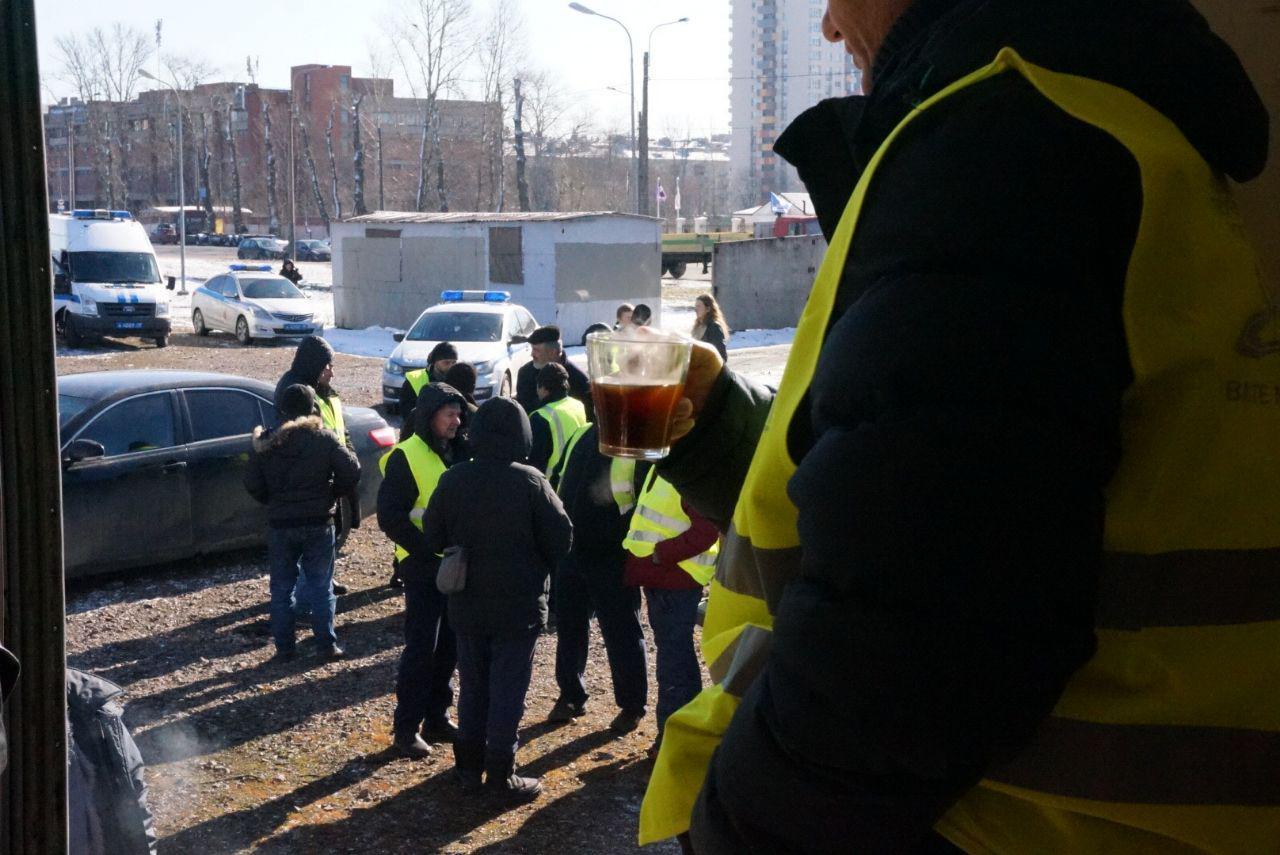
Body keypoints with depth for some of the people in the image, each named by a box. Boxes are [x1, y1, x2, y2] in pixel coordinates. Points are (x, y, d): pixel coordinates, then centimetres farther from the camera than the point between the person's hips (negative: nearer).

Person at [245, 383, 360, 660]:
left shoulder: (265, 442, -2)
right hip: (319, 522, -1)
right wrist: (331, 494, 5)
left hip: (279, 525, 1)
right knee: (321, 585, 8)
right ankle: (328, 645, 9)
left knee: (282, 587, 11)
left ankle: (284, 647, 14)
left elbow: (252, 484, -3)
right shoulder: (324, 438, -7)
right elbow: (351, 472, -11)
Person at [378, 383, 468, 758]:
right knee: (421, 647, -5)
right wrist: (429, 549, -18)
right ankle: (406, 727, 5)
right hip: (423, 566, -7)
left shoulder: (458, 453, 11)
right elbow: (390, 516, -15)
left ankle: (436, 717, 24)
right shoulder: (406, 457, -11)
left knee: (449, 645, 12)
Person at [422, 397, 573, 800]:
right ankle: (500, 773, 10)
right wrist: (536, 567, 7)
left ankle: (469, 765, 24)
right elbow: (560, 538, -12)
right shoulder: (531, 482, -17)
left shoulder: (453, 480, -6)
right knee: (508, 689, 5)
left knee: (472, 684, 17)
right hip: (518, 604, -4)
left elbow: (433, 539, 1)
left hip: (467, 604, 4)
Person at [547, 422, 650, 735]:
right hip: (571, 553, 6)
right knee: (569, 627, 15)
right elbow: (561, 482, 20)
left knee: (621, 633, 4)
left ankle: (632, 705, 17)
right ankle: (571, 695, 30)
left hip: (612, 558, -6)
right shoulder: (582, 437, 9)